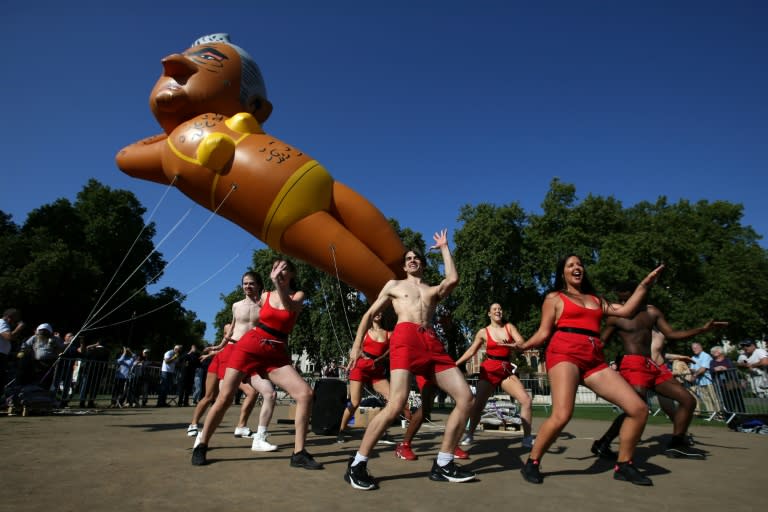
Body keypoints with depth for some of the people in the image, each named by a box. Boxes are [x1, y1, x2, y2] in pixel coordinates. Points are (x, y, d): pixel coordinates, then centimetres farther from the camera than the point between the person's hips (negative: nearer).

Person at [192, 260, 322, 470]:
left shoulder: (298, 295, 3)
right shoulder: (265, 296, 9)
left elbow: (289, 307, -22)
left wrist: (279, 284, -36)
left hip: (276, 354, -1)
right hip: (249, 346, 1)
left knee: (305, 393, -17)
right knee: (224, 398, -6)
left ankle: (298, 453, -9)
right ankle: (201, 446, 17)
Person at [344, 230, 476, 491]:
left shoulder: (434, 290, 26)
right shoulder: (394, 285, 22)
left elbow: (453, 279, 4)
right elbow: (370, 314, 19)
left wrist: (444, 248, 16)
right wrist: (357, 344, 7)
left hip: (432, 342, 5)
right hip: (405, 338, -4)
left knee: (465, 397, -5)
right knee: (396, 405, -22)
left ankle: (442, 465, 6)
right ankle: (356, 465, -9)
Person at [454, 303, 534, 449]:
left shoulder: (509, 327, 5)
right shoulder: (483, 332, 2)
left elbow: (522, 343, -8)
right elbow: (471, 351, 9)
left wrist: (509, 345, -31)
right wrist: (455, 364, 5)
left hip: (506, 370, 2)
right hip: (489, 370, -1)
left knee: (526, 400, -12)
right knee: (478, 405, -1)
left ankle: (527, 438, 0)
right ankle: (469, 435, 18)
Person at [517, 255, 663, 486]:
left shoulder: (596, 299, 28)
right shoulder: (554, 297, 13)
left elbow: (626, 310, 22)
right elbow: (544, 332, 7)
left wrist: (644, 284, 23)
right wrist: (521, 346, -7)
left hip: (595, 360, 6)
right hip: (564, 354, -6)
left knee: (639, 409, -4)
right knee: (561, 416, -25)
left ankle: (623, 465, 16)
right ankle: (531, 463, -3)